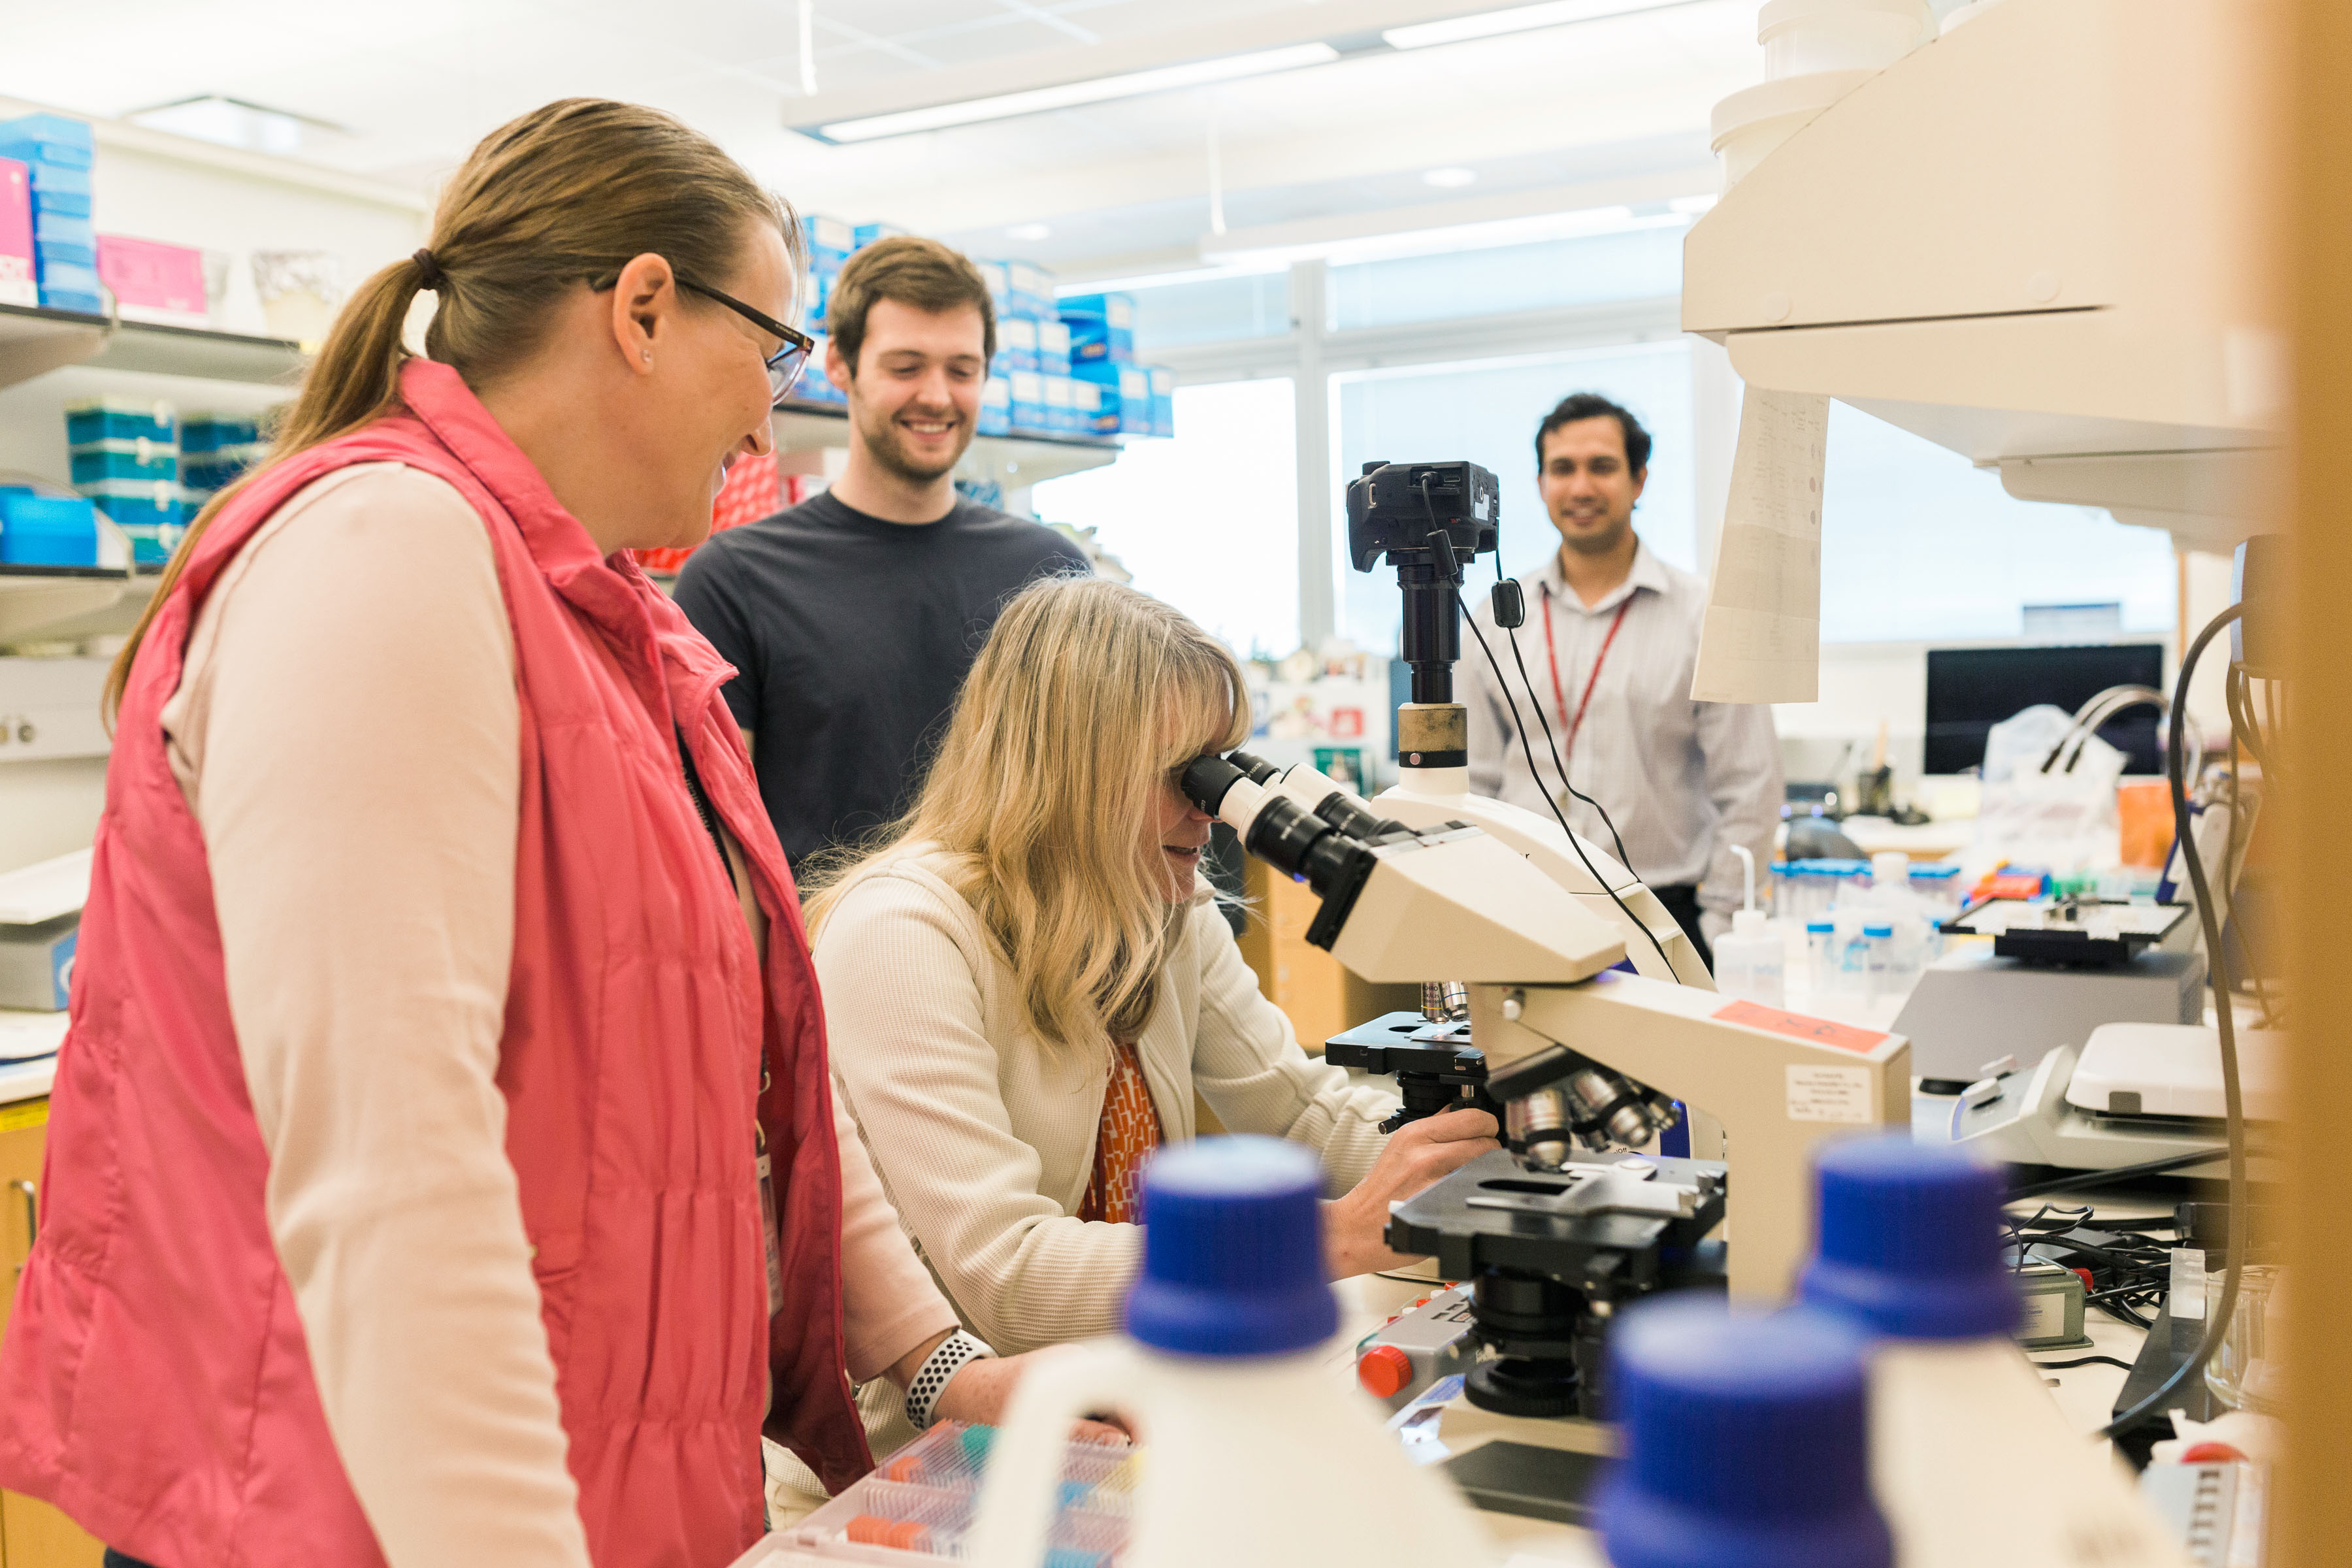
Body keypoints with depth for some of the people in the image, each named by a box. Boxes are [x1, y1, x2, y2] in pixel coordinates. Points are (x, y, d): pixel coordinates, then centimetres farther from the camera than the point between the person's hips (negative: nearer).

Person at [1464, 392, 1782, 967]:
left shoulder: (1706, 618, 2)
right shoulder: (1497, 623, 9)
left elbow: (1749, 790, 1)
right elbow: (1473, 783, 13)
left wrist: (1718, 928, -4)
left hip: (1660, 920, -2)